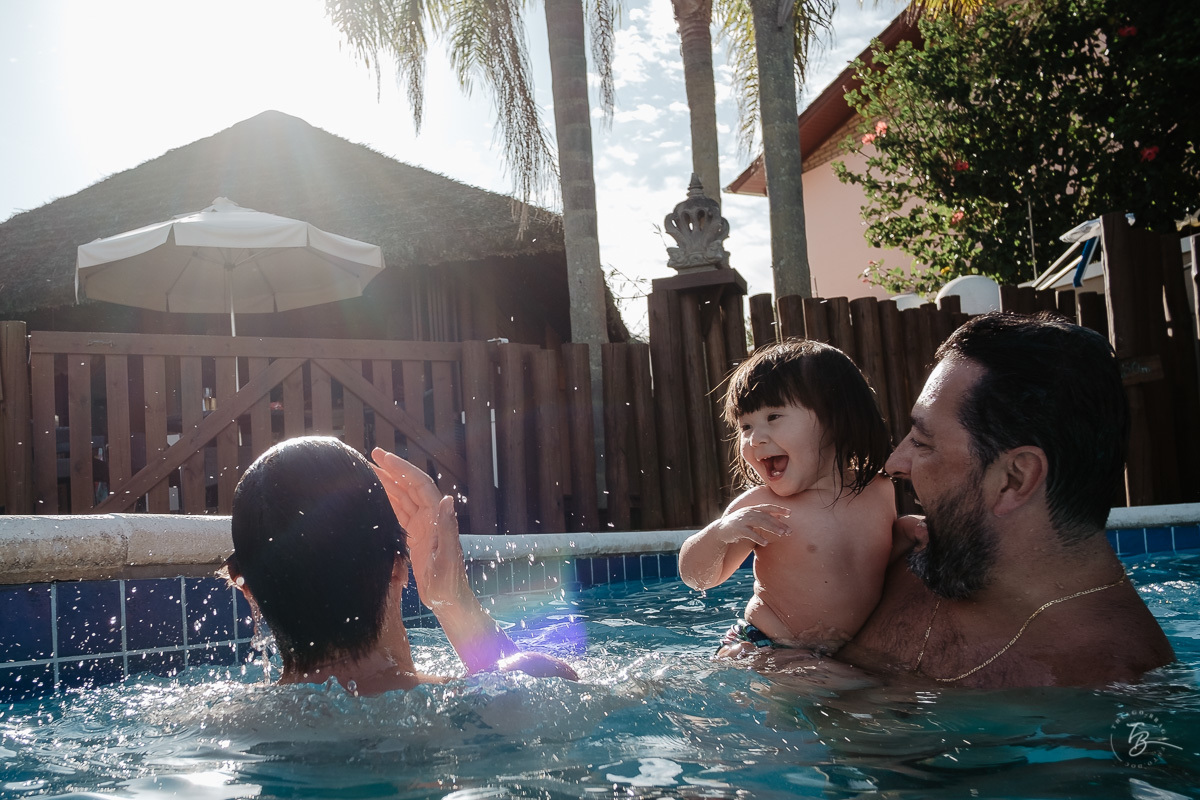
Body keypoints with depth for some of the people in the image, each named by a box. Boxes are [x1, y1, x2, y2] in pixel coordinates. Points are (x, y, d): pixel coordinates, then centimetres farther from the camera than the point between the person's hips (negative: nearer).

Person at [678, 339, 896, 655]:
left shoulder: (883, 495, -2)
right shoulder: (759, 509, -11)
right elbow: (697, 577, -8)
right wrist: (719, 534, -28)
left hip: (855, 654, 5)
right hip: (763, 649, -5)